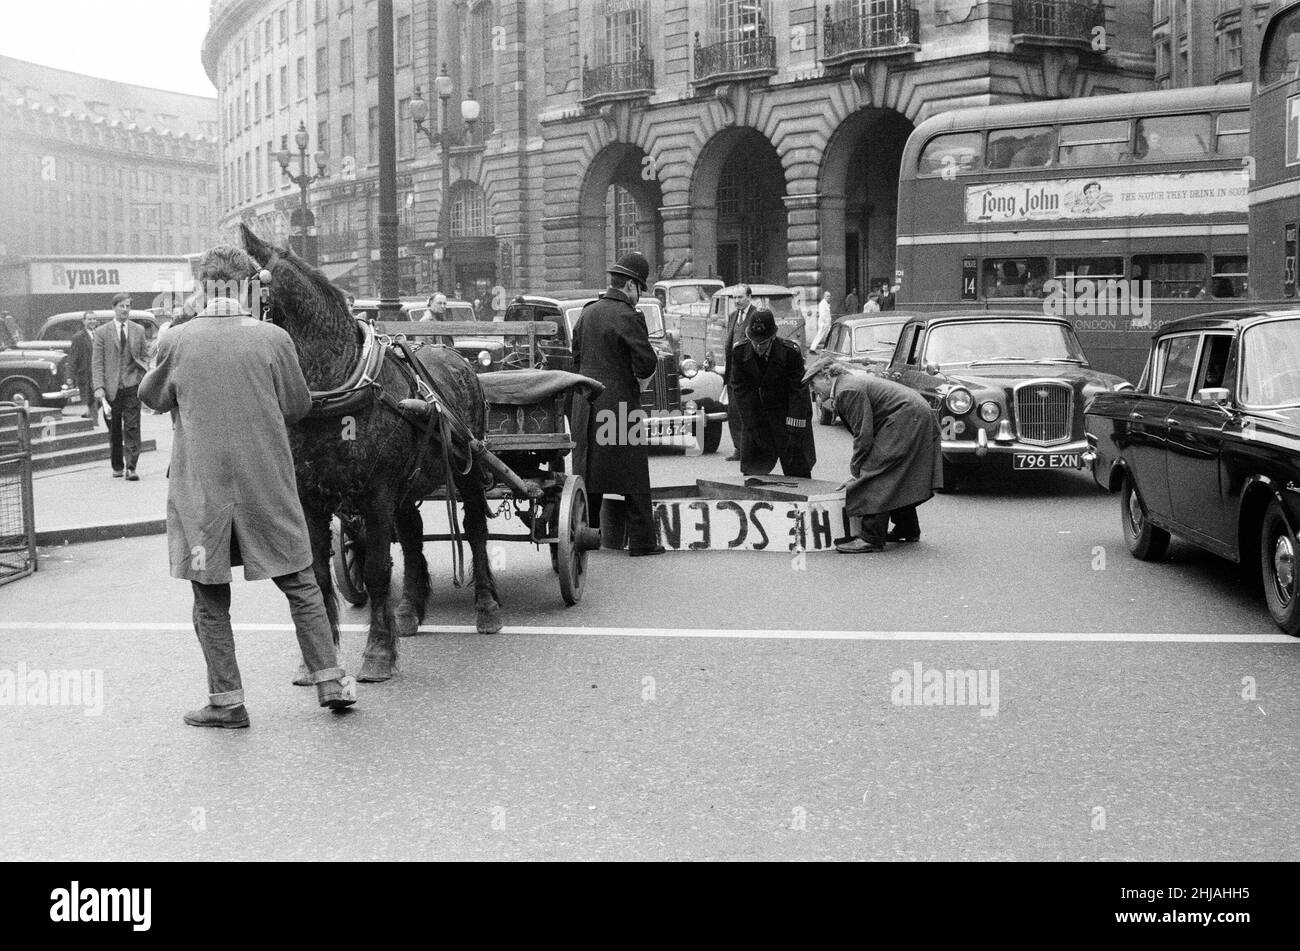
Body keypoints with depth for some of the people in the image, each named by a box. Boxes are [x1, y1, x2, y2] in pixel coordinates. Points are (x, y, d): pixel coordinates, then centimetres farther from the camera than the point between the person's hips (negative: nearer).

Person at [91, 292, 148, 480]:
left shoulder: (138, 330, 9)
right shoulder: (102, 332, 2)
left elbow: (145, 355, 17)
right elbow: (96, 362, -2)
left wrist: (144, 369, -3)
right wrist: (99, 388, -11)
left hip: (132, 385, 1)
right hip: (111, 386, -1)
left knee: (132, 428, -7)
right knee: (114, 430, 9)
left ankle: (131, 468, -8)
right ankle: (117, 466, 22)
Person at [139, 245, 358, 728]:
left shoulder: (175, 341, -6)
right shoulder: (273, 338, -7)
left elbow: (151, 396, 11)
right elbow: (298, 406, 5)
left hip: (198, 486, 0)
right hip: (267, 484, 0)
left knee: (210, 599, 11)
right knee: (300, 585, 14)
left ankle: (226, 700, 14)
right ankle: (329, 680, 17)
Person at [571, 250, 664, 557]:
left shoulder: (587, 313, 9)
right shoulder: (628, 317, -14)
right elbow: (647, 364, -16)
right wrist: (638, 375, 5)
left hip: (586, 404, 7)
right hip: (620, 402, -7)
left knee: (588, 471, 14)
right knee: (633, 475, 1)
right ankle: (641, 540, 5)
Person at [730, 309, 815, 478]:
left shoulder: (790, 353, -21)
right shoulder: (740, 353, -12)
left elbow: (798, 392, -17)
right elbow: (741, 390, -6)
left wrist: (794, 430, -20)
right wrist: (753, 425, -11)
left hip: (786, 412, -3)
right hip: (757, 412, 3)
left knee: (796, 468, 0)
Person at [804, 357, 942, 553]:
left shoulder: (848, 391, -15)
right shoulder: (853, 382, 19)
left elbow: (863, 435, -18)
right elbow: (862, 431, 21)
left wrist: (855, 470, -8)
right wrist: (858, 471, 18)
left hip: (906, 418, -11)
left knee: (877, 477, -10)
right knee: (898, 479, 23)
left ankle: (871, 538, -10)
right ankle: (908, 529, 35)